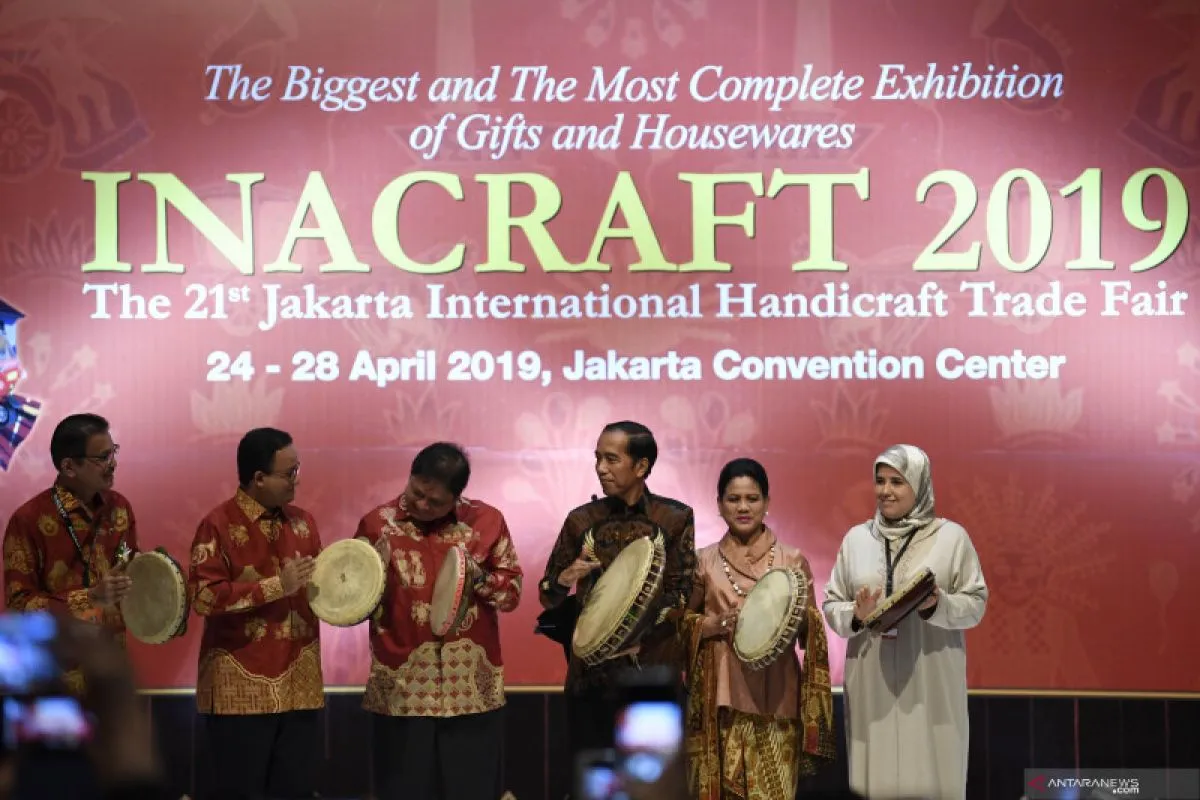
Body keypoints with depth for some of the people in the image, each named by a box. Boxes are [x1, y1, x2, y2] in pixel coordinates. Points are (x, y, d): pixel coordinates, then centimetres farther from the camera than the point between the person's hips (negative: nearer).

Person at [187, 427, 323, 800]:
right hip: (241, 689, -5)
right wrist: (276, 585, -20)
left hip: (297, 685, 6)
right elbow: (204, 597, -18)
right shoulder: (219, 525, -9)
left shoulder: (302, 521, 11)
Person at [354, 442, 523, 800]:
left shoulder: (486, 520, 2)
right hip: (402, 690, -1)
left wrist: (479, 577, -13)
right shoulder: (378, 524, -1)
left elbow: (512, 590, 5)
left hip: (473, 688, 1)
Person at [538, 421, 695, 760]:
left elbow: (682, 593, -1)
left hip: (654, 671, -1)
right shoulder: (582, 520, 4)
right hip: (592, 675, 1)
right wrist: (566, 578, -14)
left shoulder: (675, 518, 1)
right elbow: (548, 597, 8)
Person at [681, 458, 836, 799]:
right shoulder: (703, 561, 7)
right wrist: (714, 624, -9)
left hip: (775, 699, 0)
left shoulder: (792, 560, 6)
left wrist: (799, 612, -13)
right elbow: (682, 623, 10)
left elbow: (811, 632, 7)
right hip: (721, 697, 1)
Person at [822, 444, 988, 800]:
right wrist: (855, 615, -10)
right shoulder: (856, 538, 10)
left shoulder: (951, 536, 2)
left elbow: (976, 604, 1)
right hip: (872, 682, 2)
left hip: (930, 684, -2)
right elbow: (831, 604, 11)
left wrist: (938, 605, -17)